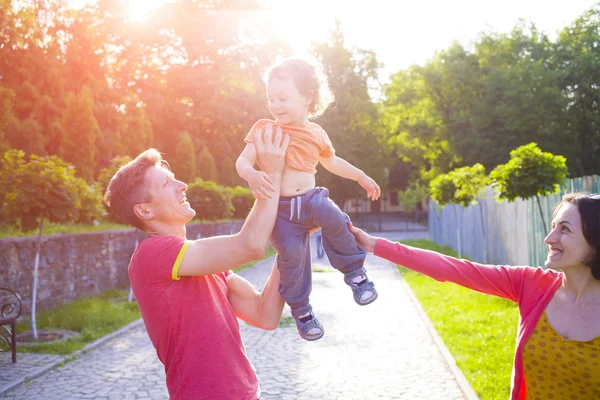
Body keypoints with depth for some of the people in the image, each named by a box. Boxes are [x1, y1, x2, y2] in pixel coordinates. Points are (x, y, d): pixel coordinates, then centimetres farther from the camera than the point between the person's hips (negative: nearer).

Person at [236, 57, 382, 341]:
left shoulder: (317, 134, 10)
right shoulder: (264, 129, 0)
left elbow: (332, 161, 28)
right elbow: (242, 161, -8)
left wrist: (361, 177, 28)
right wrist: (252, 176, -31)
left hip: (310, 198, 2)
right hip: (279, 208, -2)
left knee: (334, 219, -27)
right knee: (291, 255, -12)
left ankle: (354, 272, -5)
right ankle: (300, 310, 12)